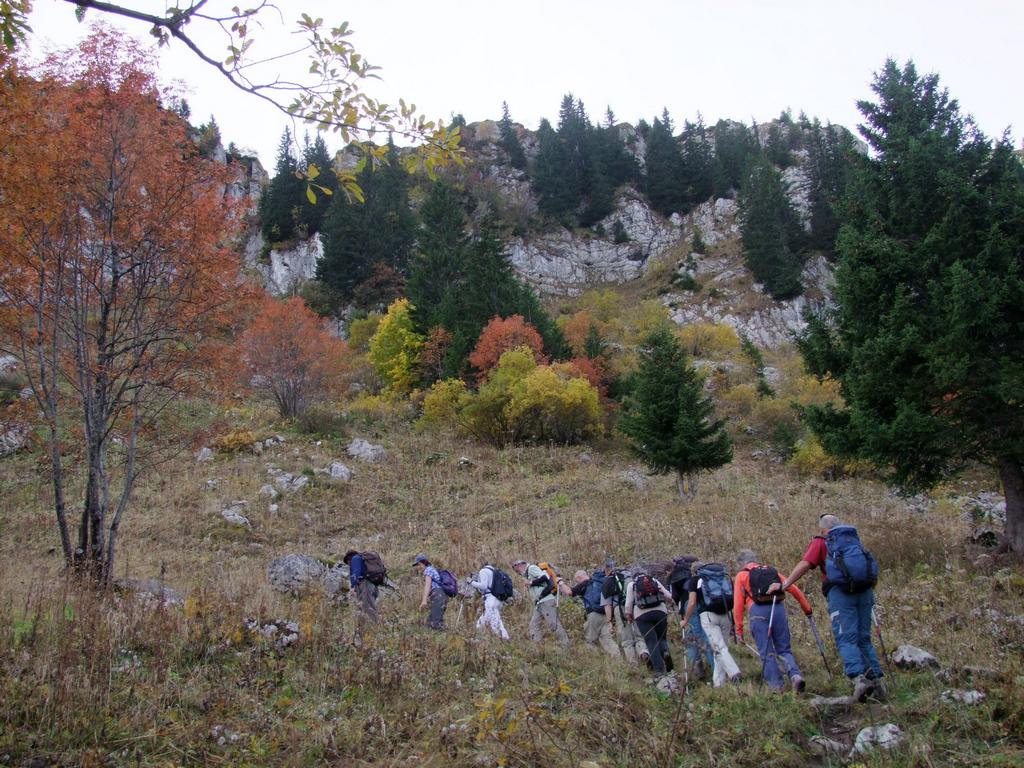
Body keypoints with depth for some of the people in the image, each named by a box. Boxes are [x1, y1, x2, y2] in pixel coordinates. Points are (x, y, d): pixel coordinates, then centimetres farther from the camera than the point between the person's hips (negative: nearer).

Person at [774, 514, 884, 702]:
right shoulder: (854, 539, 25)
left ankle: (859, 678, -27)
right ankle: (876, 680, 5)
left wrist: (785, 584, 1)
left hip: (840, 591, -5)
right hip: (865, 590, 5)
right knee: (864, 638, 12)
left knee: (846, 639, -8)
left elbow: (804, 564, -2)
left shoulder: (820, 542, 10)